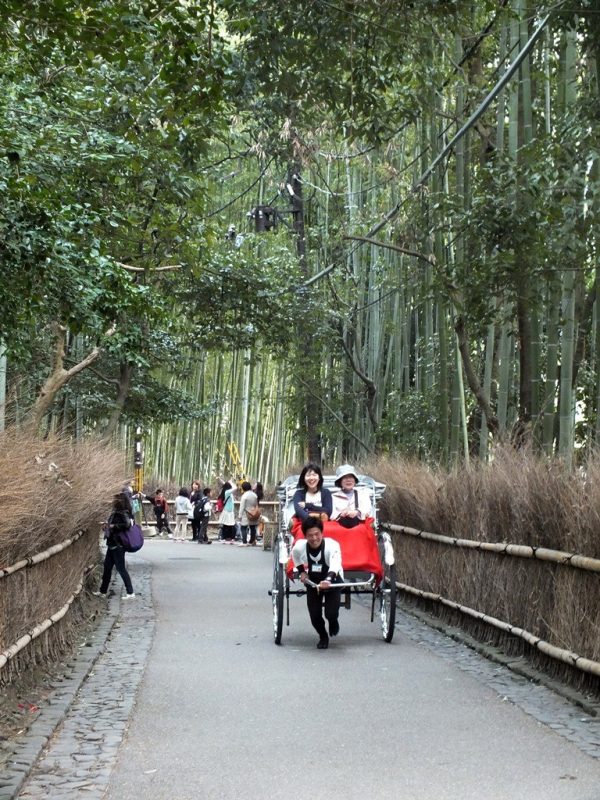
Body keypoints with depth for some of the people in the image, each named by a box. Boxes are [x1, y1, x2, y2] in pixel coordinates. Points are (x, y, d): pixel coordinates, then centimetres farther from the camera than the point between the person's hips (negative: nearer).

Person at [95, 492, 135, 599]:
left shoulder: (122, 513, -18)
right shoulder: (115, 512, 9)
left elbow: (127, 524, -32)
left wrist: (114, 526, -24)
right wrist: (108, 525, 7)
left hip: (118, 546, -10)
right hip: (112, 545, 10)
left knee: (121, 568, -4)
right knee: (107, 567, 16)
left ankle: (130, 592, 3)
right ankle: (103, 591, 26)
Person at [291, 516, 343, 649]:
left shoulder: (332, 545, -33)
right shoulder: (299, 546, -22)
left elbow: (335, 565, -51)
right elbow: (296, 555, 5)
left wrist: (328, 579, -68)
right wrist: (301, 571, -2)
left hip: (332, 581, -3)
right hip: (313, 582, 3)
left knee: (331, 614, -15)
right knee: (314, 615, -6)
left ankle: (333, 622, 25)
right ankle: (323, 637, 27)